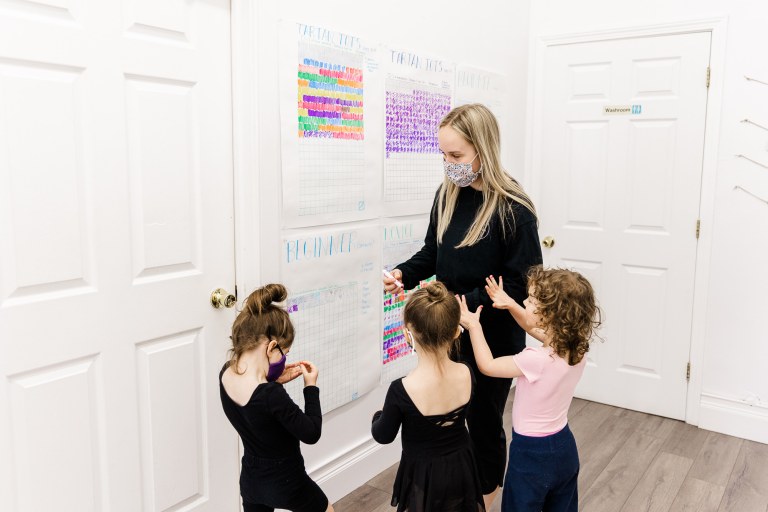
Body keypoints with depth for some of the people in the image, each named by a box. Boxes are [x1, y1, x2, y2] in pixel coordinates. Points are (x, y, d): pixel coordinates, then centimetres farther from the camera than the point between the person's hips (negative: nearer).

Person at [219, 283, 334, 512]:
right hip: (285, 481, -5)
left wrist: (275, 381, -5)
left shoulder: (226, 375, -13)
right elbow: (311, 433, -23)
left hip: (251, 478, 6)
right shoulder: (270, 395, -36)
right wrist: (311, 386, -14)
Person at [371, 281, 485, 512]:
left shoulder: (402, 390, -31)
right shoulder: (466, 374, -20)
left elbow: (383, 436, -14)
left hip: (424, 474, -3)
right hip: (461, 467, 3)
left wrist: (378, 416, 9)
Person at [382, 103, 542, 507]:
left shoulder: (512, 208, -19)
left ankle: (484, 501, 37)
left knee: (483, 421, 13)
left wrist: (469, 301, -26)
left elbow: (522, 282, -18)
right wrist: (404, 274, -7)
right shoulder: (447, 195, 1)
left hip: (493, 339, -5)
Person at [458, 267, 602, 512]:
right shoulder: (577, 351, -11)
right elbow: (536, 328, 9)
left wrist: (473, 325, -6)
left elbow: (487, 365, -16)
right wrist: (510, 304, 1)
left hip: (531, 452, -6)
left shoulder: (537, 361, -32)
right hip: (565, 447, 7)